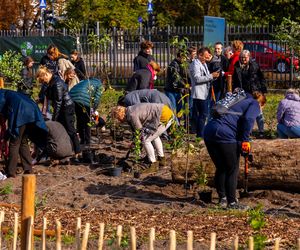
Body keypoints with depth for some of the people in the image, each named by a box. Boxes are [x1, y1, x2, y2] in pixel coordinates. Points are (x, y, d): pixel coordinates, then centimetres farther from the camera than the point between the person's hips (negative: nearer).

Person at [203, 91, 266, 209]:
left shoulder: (240, 101, 32)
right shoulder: (254, 104, 10)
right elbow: (248, 119, -11)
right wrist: (245, 140, -10)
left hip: (209, 132, 8)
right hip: (225, 136, -8)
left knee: (221, 168, 20)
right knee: (232, 170, 4)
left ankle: (222, 198, 29)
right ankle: (232, 202, 7)